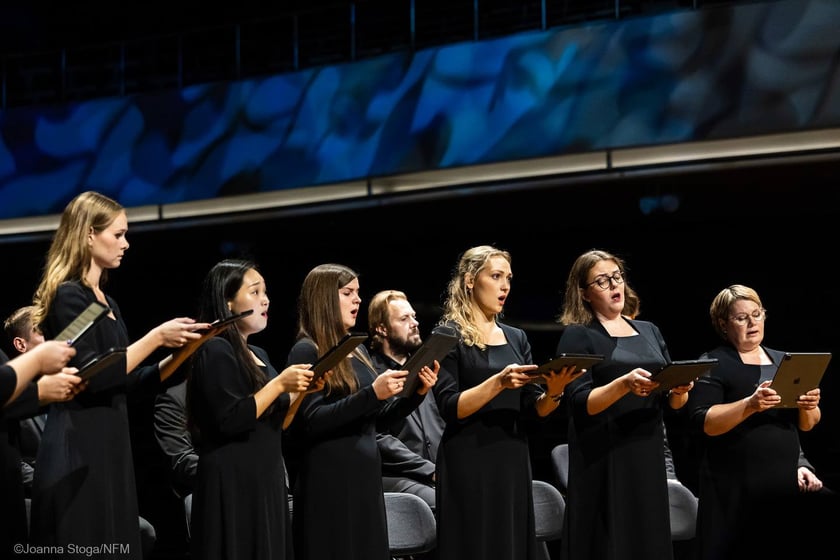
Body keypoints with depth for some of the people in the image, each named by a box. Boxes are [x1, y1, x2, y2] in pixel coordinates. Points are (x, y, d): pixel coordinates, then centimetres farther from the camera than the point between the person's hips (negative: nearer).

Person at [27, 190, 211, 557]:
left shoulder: (106, 302, 17)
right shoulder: (69, 296, -10)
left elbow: (129, 382, 18)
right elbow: (92, 376, -20)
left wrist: (181, 351, 7)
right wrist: (156, 337, -16)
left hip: (109, 446, 9)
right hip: (78, 451, -9)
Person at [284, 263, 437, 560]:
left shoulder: (359, 350, 15)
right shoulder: (306, 351, -8)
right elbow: (311, 422, -18)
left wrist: (416, 393, 1)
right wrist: (372, 394, -24)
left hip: (366, 476, 7)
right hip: (329, 482, -7)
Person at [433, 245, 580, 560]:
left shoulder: (517, 338, 13)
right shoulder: (449, 336, -4)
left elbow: (531, 412, 10)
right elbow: (450, 408, -14)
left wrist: (553, 392, -10)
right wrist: (498, 382, -25)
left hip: (513, 462, 6)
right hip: (469, 465, -6)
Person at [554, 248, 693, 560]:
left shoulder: (650, 332, 14)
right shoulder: (577, 335, -2)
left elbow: (674, 404, 13)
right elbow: (581, 403, -12)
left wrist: (680, 390, -9)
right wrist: (625, 384, -27)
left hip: (649, 458, 5)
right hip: (604, 463, -5)